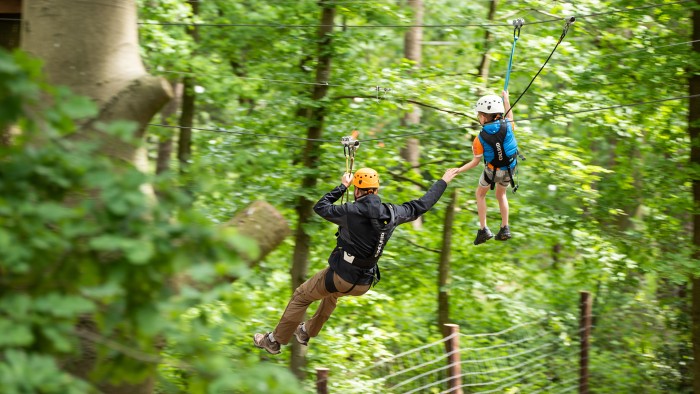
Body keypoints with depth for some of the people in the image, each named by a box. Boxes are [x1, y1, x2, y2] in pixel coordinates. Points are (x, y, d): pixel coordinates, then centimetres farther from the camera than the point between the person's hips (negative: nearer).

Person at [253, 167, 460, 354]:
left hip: (341, 276, -6)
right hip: (364, 284, 6)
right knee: (332, 293, 38)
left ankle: (275, 340, 24)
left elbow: (320, 207, -4)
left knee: (301, 296, 16)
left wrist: (342, 186, 6)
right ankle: (307, 331, 51)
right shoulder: (391, 214, -6)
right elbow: (420, 205, 9)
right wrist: (443, 182, 21)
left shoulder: (351, 211, -19)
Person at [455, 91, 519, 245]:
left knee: (480, 194, 23)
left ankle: (483, 229, 16)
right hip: (509, 170, 3)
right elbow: (510, 119, 8)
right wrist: (506, 100, 19)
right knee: (501, 195, 28)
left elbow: (475, 162, -15)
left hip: (492, 171, -3)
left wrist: (458, 170, -3)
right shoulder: (506, 126, -19)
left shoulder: (480, 139, -24)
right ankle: (505, 229, 24)